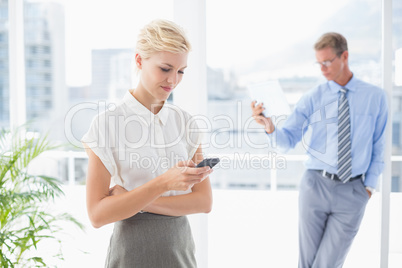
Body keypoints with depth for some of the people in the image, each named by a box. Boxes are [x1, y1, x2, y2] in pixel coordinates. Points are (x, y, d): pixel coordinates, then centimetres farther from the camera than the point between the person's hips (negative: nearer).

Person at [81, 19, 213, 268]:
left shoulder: (184, 121, -1)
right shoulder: (108, 123, -12)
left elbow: (204, 201, -4)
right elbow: (97, 214, -15)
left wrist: (134, 200, -15)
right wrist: (163, 183, -26)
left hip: (181, 248, 4)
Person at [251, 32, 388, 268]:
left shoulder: (375, 97, 2)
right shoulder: (312, 99, -1)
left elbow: (378, 147, 7)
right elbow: (287, 141, -6)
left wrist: (370, 185, 3)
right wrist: (270, 126, -26)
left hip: (353, 191, 0)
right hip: (316, 185, 1)